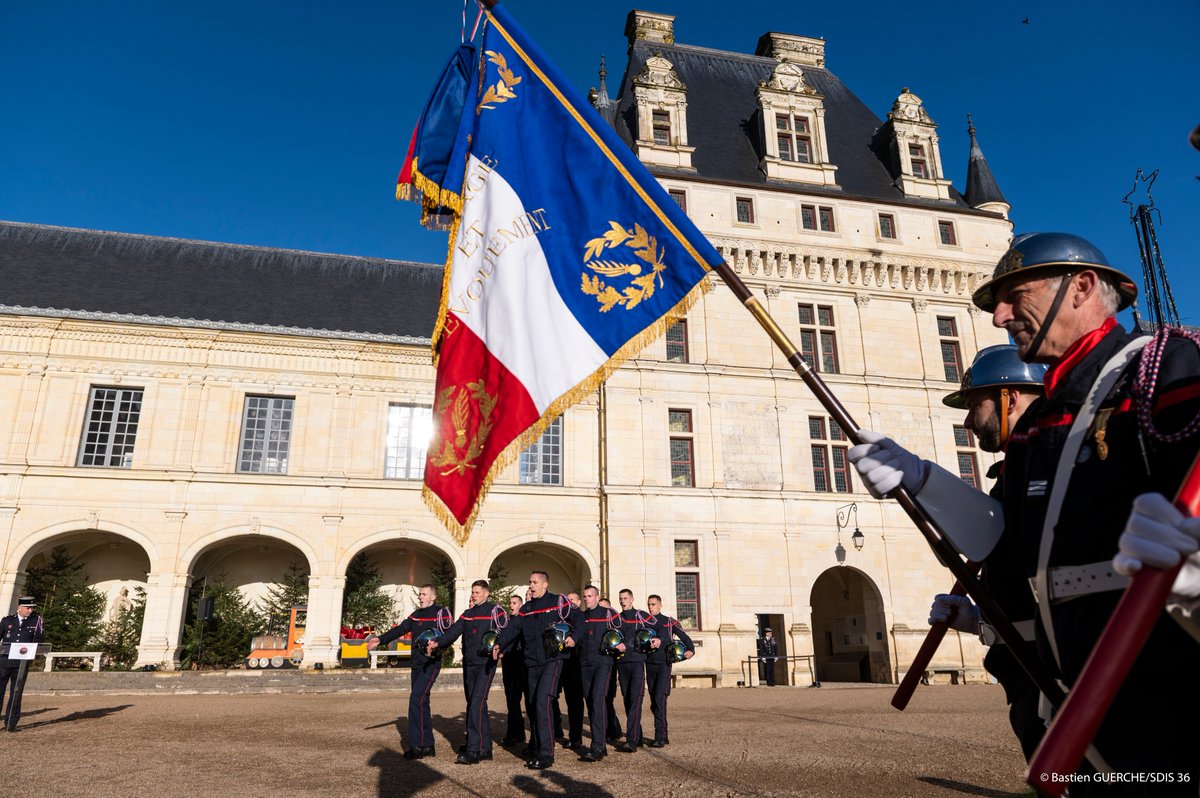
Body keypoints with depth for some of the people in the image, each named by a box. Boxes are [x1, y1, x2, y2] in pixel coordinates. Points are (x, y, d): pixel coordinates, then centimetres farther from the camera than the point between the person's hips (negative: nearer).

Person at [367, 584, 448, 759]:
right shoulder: (417, 614, 15)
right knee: (421, 702, 11)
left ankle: (417, 745, -11)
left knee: (416, 699, -17)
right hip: (416, 664, 8)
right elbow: (400, 629, 9)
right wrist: (381, 639, -4)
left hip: (431, 664, -8)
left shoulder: (441, 613, -7)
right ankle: (427, 745, 20)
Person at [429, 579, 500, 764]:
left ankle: (473, 751, -14)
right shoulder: (467, 614, 16)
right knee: (473, 705, 10)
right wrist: (438, 643, -13)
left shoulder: (496, 611, -1)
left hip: (486, 664, -7)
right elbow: (454, 631, 4)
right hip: (469, 664, 7)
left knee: (477, 704, -15)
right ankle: (485, 748, 20)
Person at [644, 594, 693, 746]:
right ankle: (664, 736, 18)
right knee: (654, 702, 7)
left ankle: (660, 738, -16)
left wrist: (690, 650, -15)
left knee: (659, 698, -17)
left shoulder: (669, 622, 2)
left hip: (664, 664, -4)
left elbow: (684, 637, 2)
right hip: (649, 665, 5)